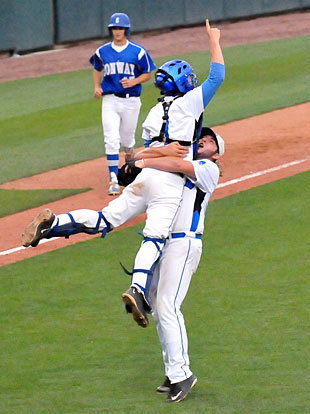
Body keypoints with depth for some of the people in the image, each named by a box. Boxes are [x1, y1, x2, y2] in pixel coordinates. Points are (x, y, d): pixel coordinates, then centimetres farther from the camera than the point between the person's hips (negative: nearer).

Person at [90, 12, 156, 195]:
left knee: (127, 139, 11)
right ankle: (114, 181, -10)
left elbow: (147, 74, 3)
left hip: (131, 100, -1)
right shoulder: (103, 51, 4)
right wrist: (97, 87, 6)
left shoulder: (138, 51, -4)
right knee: (112, 141, -10)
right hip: (110, 100, 1)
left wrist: (133, 82, -15)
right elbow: (97, 69, 22)